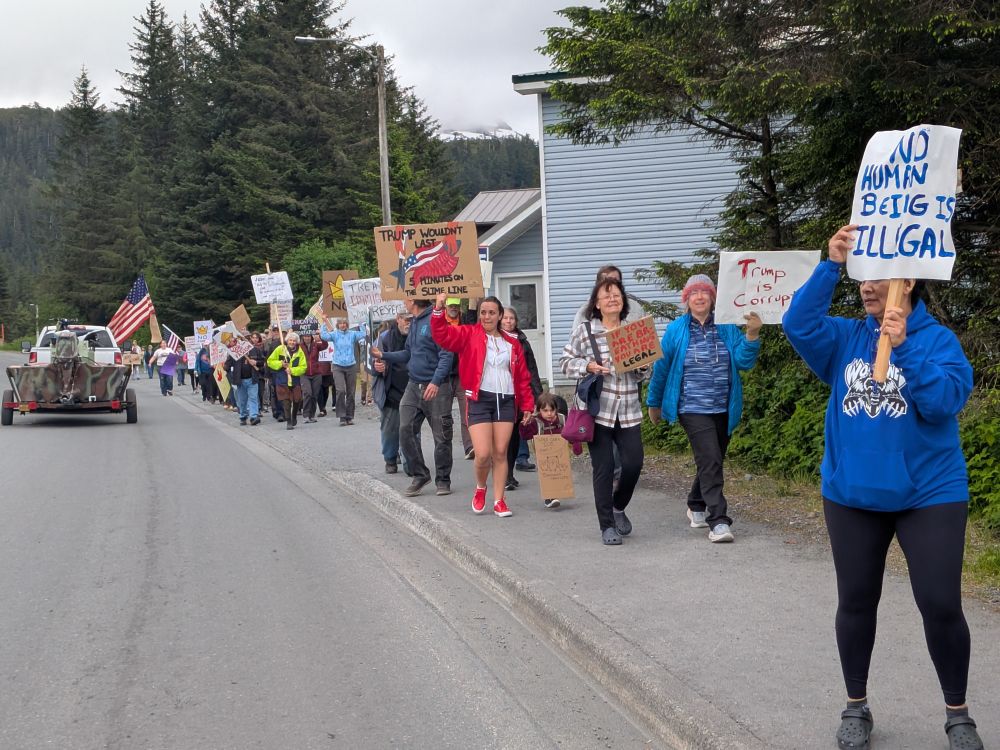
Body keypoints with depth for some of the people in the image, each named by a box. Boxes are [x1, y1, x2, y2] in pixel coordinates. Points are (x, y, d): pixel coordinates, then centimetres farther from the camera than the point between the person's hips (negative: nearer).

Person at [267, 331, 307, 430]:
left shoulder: (300, 352, 0)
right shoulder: (279, 349, -2)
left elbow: (303, 367, -4)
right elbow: (270, 361, 2)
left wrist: (292, 370, -18)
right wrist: (280, 364, -13)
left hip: (295, 380, 2)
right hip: (282, 381, -2)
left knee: (297, 400, 4)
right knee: (286, 401, -5)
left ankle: (294, 417, 33)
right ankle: (288, 422, 3)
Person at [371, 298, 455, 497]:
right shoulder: (414, 323, 14)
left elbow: (446, 355, -19)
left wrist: (436, 381, -27)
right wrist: (383, 355, 16)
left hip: (436, 388, -8)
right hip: (413, 386, 8)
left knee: (441, 436, 2)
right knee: (406, 430, 1)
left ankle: (443, 480, 14)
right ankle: (419, 475, 13)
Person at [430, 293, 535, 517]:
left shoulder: (512, 342, 11)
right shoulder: (469, 335, 3)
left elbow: (522, 376, 12)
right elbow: (442, 335, -12)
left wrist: (527, 404, 9)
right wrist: (439, 310, -25)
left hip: (506, 400, 3)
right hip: (480, 400, -2)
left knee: (500, 453, 2)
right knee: (483, 454, -9)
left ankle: (499, 501, 11)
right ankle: (480, 488, 20)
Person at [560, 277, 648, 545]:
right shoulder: (585, 330, 1)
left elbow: (642, 375, 17)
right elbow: (565, 361, 4)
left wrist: (643, 367, -5)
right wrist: (588, 366, -12)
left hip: (628, 411, 3)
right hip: (597, 410, -3)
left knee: (634, 463, -3)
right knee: (603, 468, -2)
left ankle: (618, 507, 27)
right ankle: (607, 526, 10)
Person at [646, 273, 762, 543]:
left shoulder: (727, 328, 3)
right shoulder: (676, 330, -1)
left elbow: (743, 361, -6)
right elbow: (661, 367, 5)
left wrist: (752, 335, -22)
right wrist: (654, 403, 10)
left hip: (724, 409, 4)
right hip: (693, 409, -4)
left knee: (712, 461, 17)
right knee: (711, 461, -16)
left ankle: (696, 507, 39)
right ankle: (718, 522, -16)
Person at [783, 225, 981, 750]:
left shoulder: (937, 339, -5)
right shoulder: (846, 338, 3)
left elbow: (944, 402, -19)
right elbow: (799, 325, -16)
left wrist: (902, 347, -28)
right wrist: (830, 265, -22)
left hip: (929, 494, -3)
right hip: (851, 494, 3)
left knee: (941, 605, -2)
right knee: (855, 603, 11)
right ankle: (856, 707, 27)